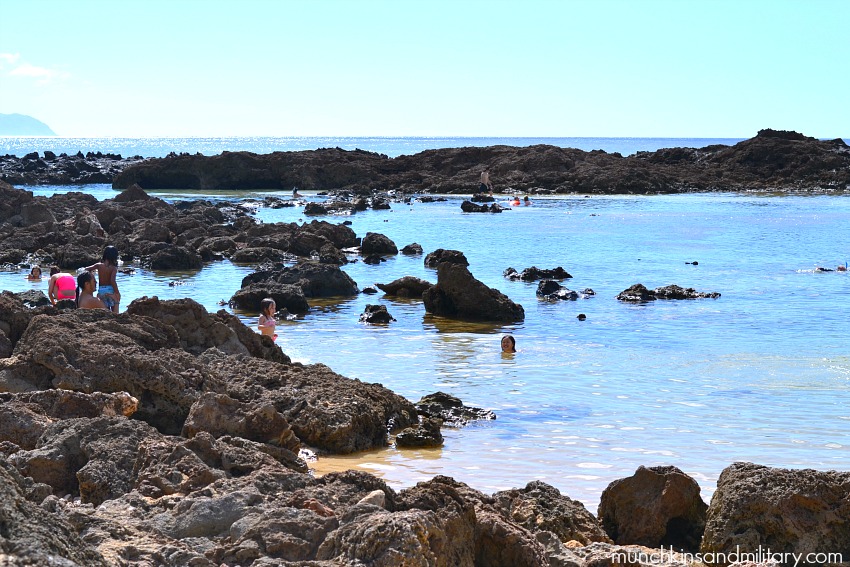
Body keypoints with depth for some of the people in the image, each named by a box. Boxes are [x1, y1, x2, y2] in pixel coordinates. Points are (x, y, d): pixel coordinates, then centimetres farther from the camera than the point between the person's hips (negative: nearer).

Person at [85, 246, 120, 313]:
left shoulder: (99, 265, 3)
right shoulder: (113, 268, -7)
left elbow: (87, 269, -5)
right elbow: (112, 280, -20)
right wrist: (117, 292, -16)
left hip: (101, 290, 3)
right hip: (110, 290, -3)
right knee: (115, 312, 4)